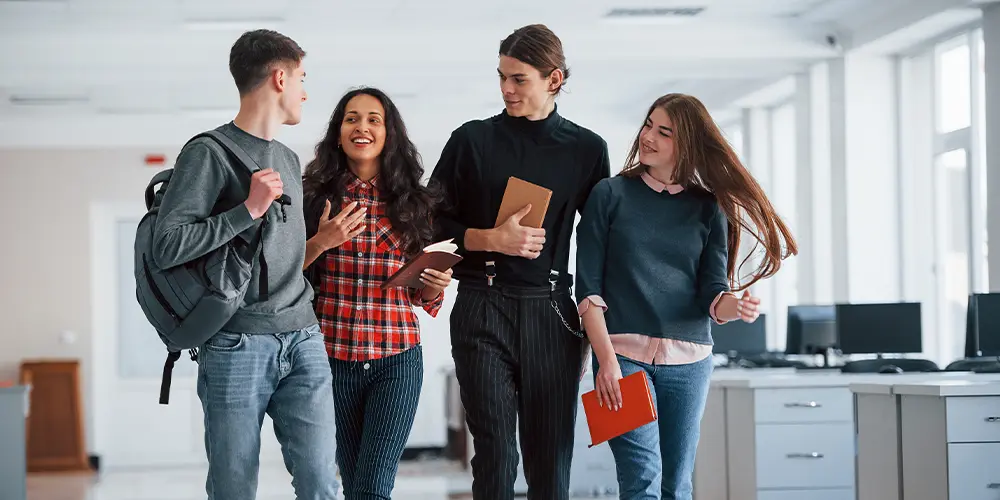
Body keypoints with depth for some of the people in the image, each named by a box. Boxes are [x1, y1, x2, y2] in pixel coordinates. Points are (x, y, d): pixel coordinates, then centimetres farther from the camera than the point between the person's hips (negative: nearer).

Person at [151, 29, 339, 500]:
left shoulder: (288, 160, 20)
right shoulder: (209, 152, -4)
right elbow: (167, 246, -13)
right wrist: (249, 209, -15)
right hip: (238, 347, -6)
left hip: (303, 341, 6)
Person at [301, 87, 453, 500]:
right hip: (332, 358, 0)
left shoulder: (412, 202, 6)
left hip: (397, 361, 0)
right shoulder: (316, 195, 2)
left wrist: (434, 287, -8)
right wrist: (319, 243, -13)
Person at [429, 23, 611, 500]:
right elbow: (432, 222, 5)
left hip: (551, 312, 1)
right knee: (495, 451, -7)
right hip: (483, 310, -1)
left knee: (551, 456, 1)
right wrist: (492, 238, -9)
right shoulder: (473, 140, 6)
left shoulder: (587, 149, 8)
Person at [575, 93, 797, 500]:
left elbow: (712, 293, 2)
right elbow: (588, 286, -2)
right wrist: (606, 359, -11)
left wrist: (734, 306, -22)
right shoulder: (611, 195, 3)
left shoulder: (708, 208, 8)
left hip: (688, 360, 3)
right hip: (623, 354, -2)